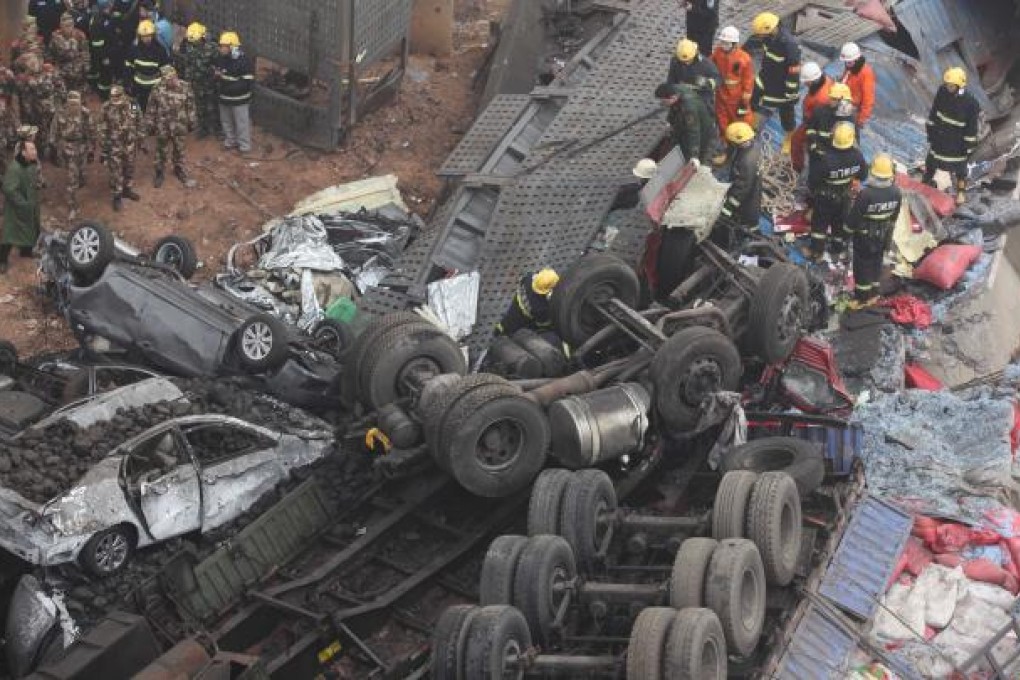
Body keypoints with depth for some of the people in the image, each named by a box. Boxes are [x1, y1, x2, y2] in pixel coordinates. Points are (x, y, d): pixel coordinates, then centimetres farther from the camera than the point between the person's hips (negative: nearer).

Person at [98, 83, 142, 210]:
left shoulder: (132, 105, -11)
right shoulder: (106, 109, -18)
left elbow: (139, 123, 4)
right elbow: (102, 130, -11)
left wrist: (140, 140, 8)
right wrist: (103, 149, -9)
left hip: (130, 144, 4)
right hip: (114, 146, -3)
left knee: (129, 168, 19)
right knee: (116, 172, 3)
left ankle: (127, 190, 39)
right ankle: (117, 196, 17)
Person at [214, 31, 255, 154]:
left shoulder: (243, 61, -22)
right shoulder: (220, 59, -1)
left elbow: (248, 82, -24)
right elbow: (215, 71, 17)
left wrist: (229, 86, -31)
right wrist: (216, 74, -10)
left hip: (239, 99, -7)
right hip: (224, 98, 7)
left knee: (242, 123, 4)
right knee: (226, 121, 21)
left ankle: (244, 145, 18)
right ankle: (230, 140, 40)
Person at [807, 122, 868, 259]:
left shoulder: (824, 158, -37)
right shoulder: (857, 155, -25)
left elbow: (813, 179, -23)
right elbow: (863, 176, -7)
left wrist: (812, 191, -2)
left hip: (825, 197, -3)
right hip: (844, 196, 3)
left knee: (820, 223, 19)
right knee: (841, 222, 25)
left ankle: (817, 251, 32)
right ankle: (839, 249, 43)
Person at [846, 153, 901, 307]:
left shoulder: (866, 194, -33)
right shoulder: (896, 192, -17)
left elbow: (854, 215, -20)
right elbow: (895, 215, -1)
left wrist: (849, 229, -1)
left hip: (864, 235, -5)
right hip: (884, 235, 5)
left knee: (862, 264, 13)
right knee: (877, 262, 23)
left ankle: (862, 297, 24)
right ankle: (873, 293, 39)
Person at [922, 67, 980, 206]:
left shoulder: (970, 102, -25)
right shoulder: (942, 93, -14)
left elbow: (972, 128, -15)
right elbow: (933, 115, 0)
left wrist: (968, 147, -11)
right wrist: (930, 134, 6)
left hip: (957, 142, -4)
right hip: (939, 138, 4)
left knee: (959, 168, 16)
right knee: (931, 162, 23)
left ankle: (961, 191, 38)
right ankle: (927, 182, 47)